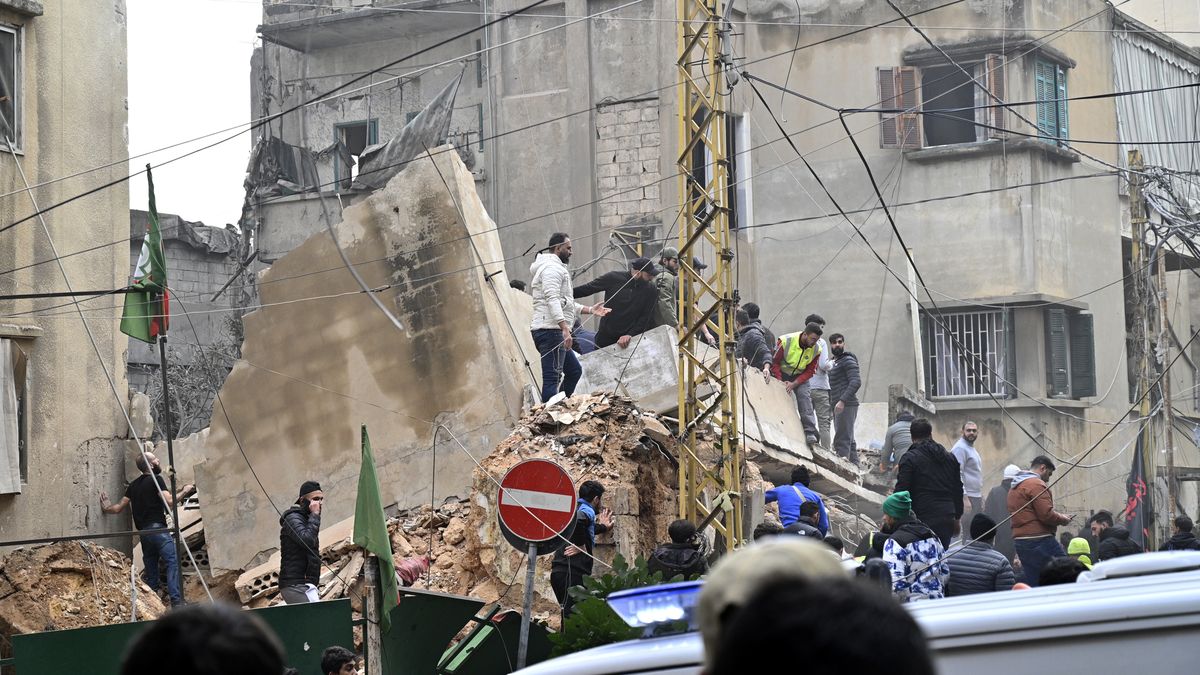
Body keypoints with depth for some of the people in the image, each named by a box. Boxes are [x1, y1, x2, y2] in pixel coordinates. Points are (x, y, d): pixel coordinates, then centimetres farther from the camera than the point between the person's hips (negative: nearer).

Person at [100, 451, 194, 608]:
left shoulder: (134, 485, 18)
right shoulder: (156, 480, -4)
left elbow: (119, 507, 22)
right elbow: (170, 501, -14)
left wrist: (106, 508, 42)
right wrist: (184, 491, 0)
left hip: (143, 533, 8)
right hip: (158, 528, -8)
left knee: (150, 569, 12)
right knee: (173, 562, -13)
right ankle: (176, 602, -25)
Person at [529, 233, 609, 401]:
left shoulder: (556, 268, 27)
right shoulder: (551, 268, -9)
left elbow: (565, 302, 31)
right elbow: (552, 300, -22)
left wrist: (590, 310, 25)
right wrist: (565, 328, -29)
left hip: (555, 332, 11)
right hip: (551, 331, -11)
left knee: (574, 371, 18)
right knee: (552, 378, -15)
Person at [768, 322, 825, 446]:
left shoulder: (816, 349, -16)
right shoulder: (785, 341, -25)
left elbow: (809, 372, -10)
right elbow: (775, 362, -15)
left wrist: (794, 384, -23)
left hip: (800, 377, 1)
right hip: (782, 374, -1)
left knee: (804, 396, -20)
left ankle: (810, 432, -27)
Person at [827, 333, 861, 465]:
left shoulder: (848, 360, -6)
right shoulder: (834, 363, 23)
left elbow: (856, 382, -18)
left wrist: (842, 401, -25)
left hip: (846, 405, -10)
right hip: (838, 406, 10)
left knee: (841, 441, -15)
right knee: (848, 441, 10)